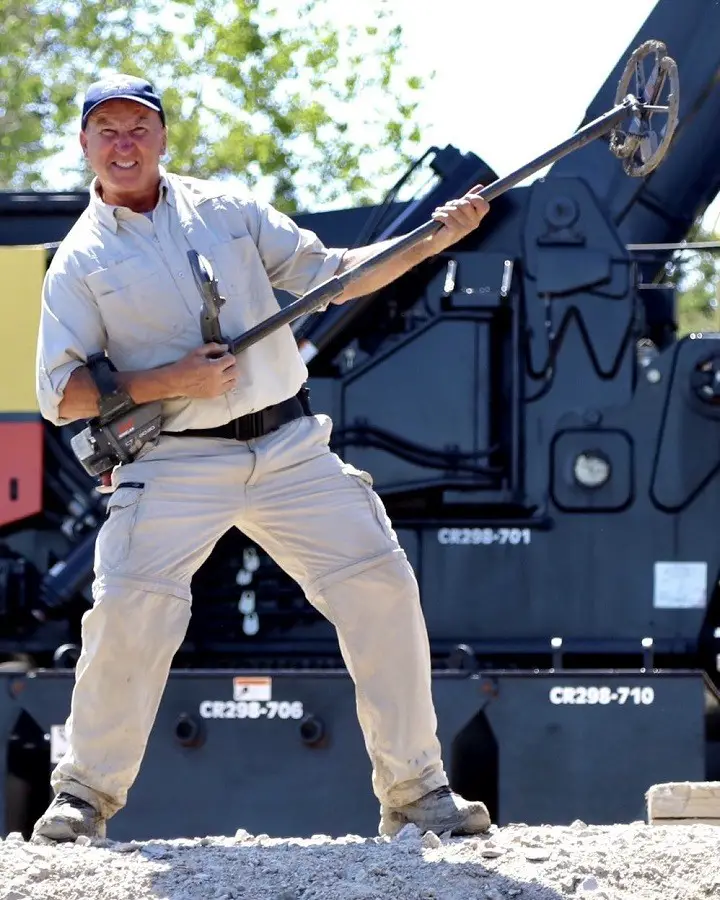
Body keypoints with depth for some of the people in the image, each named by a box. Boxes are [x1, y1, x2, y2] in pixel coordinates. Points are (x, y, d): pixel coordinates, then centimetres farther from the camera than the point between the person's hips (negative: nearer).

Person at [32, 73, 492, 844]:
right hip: (175, 466, -3)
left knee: (381, 585, -6)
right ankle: (86, 794, 1)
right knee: (128, 610, -19)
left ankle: (415, 790, 3)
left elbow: (330, 277, 12)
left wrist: (433, 239, 0)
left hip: (290, 448, 3)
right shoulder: (80, 261, 3)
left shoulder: (227, 210, 12)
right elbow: (60, 395, -2)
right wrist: (167, 383, -15)